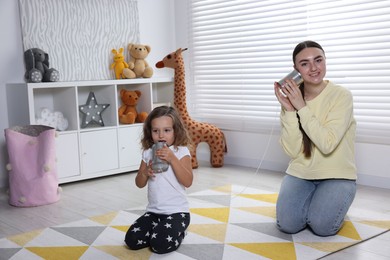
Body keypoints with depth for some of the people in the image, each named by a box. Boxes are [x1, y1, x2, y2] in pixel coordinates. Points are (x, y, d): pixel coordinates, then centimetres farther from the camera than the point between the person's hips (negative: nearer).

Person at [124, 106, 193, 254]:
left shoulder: (181, 151, -8)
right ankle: (159, 231, 13)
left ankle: (178, 234, 8)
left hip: (176, 212, -5)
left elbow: (188, 182, -18)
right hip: (153, 211, 5)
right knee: (131, 240, -10)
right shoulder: (148, 153, 5)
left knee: (160, 244, -24)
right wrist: (145, 172, -13)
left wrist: (172, 159, -26)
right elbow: (139, 184, 10)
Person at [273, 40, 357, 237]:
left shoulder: (342, 95, -13)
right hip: (300, 173, 3)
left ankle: (331, 202, 11)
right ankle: (312, 200, 14)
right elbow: (292, 151, -10)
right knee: (288, 224, -18)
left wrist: (302, 107, -24)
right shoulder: (291, 99, -1)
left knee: (322, 226, -23)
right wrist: (289, 110, -19)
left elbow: (327, 144, -24)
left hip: (336, 175, -3)